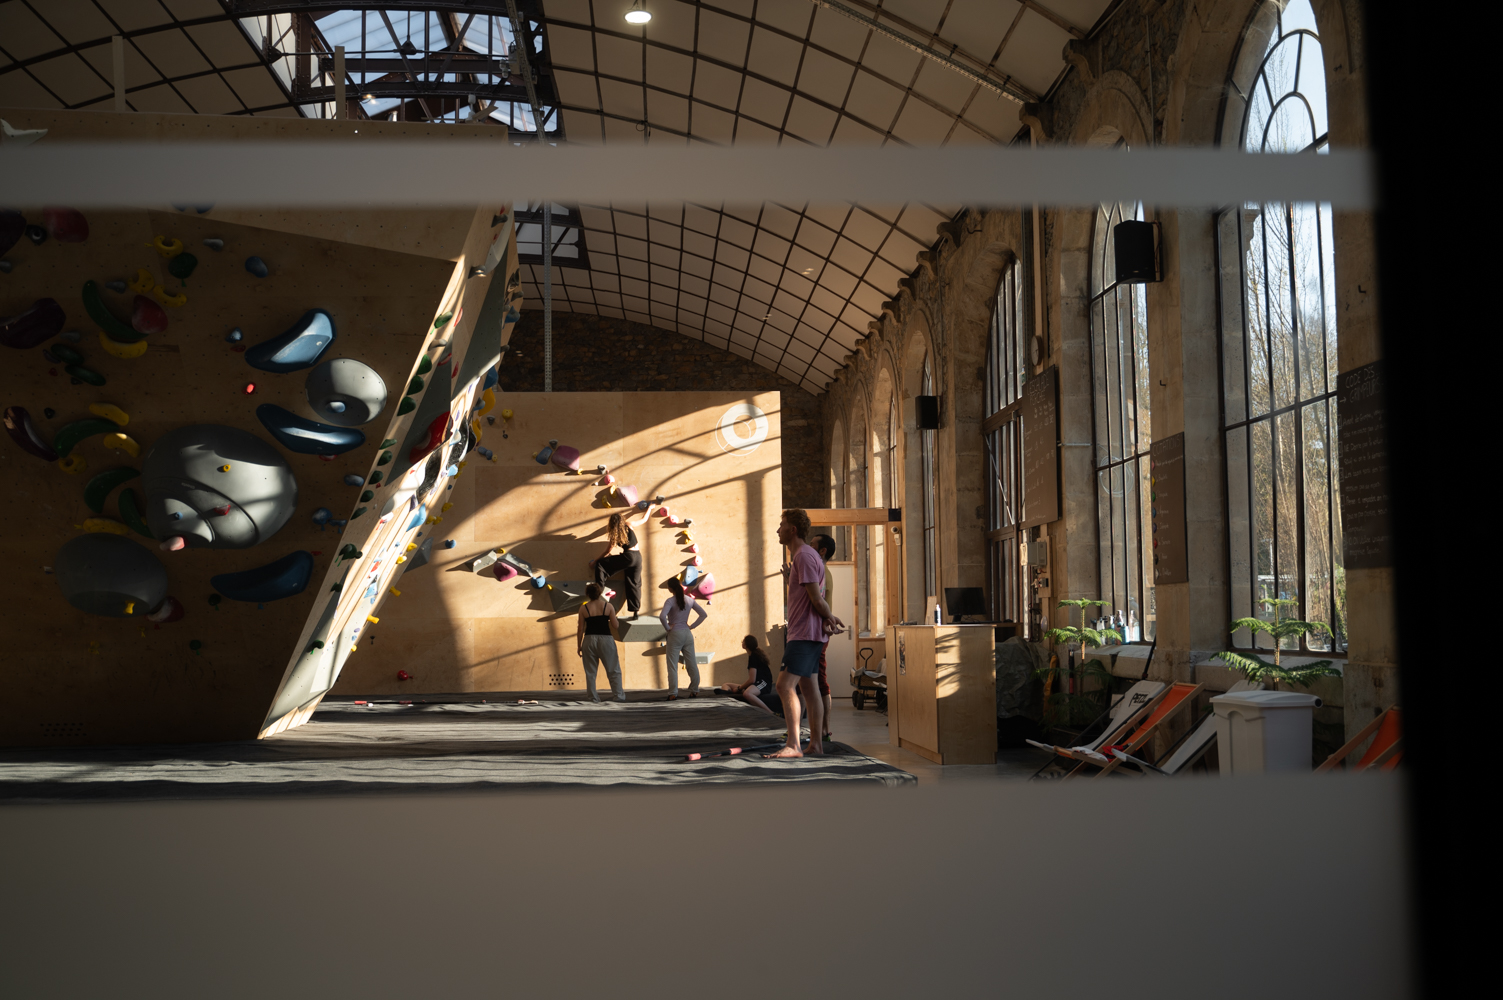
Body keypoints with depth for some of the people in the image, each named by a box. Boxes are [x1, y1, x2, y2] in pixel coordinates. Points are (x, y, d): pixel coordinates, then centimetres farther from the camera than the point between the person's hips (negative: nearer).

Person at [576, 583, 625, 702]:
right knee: (613, 670, 8)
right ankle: (619, 695, 6)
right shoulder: (608, 606, -1)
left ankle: (593, 696, 7)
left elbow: (581, 629, 1)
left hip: (589, 639, 1)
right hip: (605, 638, -1)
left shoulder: (583, 608, 0)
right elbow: (615, 625, -1)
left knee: (590, 671, 10)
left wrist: (579, 646, 8)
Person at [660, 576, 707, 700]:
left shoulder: (671, 601, -13)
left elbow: (662, 617, -28)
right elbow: (704, 614, 7)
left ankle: (673, 693, -3)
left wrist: (667, 628, -12)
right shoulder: (690, 600, 4)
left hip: (675, 634, -5)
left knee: (672, 665, -1)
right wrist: (692, 626, 8)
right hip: (687, 634, 5)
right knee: (692, 664, 12)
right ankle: (694, 691, 17)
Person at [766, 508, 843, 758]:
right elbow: (816, 600, 16)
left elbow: (817, 599, -17)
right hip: (802, 632, 11)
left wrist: (830, 619, -1)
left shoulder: (805, 556, -16)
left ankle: (793, 745, -17)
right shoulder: (798, 556, 19)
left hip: (805, 633, -11)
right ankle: (816, 745, 16)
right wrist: (830, 621, 2)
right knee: (808, 687, 12)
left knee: (785, 684, -15)